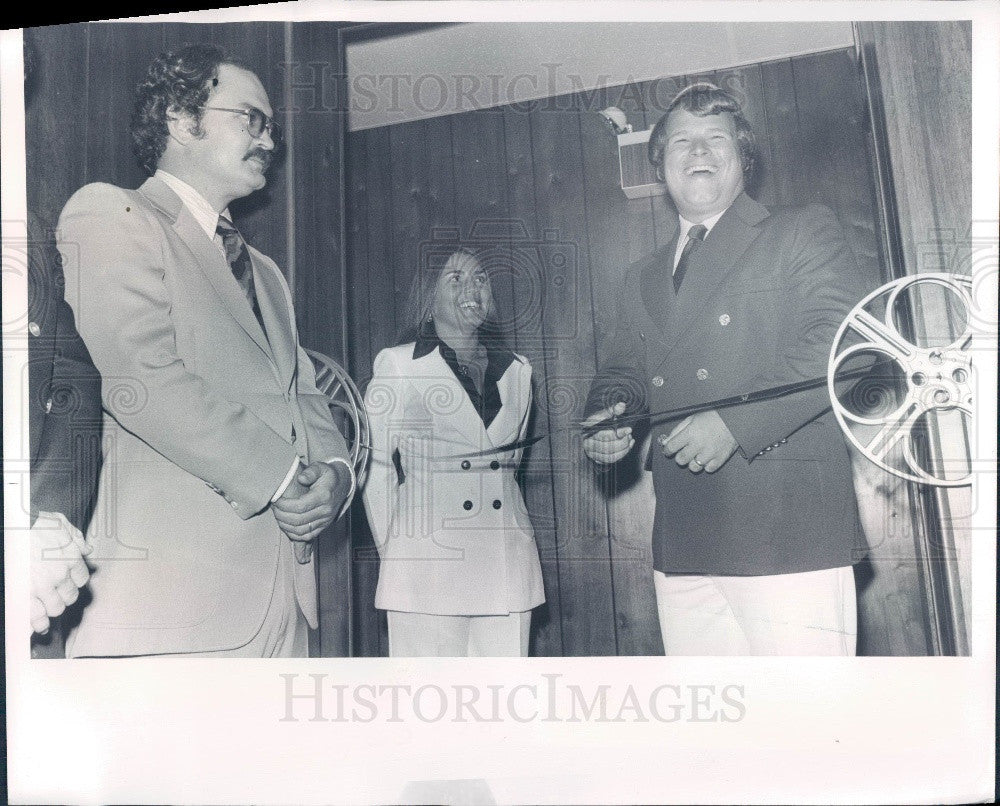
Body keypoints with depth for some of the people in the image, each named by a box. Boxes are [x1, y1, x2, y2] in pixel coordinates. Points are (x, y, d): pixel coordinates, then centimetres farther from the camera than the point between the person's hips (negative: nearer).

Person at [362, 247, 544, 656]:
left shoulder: (517, 370, 15)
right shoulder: (398, 365, 2)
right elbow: (376, 469, 4)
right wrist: (393, 553, 6)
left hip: (507, 567, 4)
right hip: (429, 563, -4)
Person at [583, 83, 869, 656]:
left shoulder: (803, 233, 6)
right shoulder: (644, 278, 24)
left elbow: (844, 342, -8)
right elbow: (624, 371, 26)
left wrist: (734, 424, -18)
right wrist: (607, 417, 1)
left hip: (789, 530, -5)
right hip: (684, 543, 5)